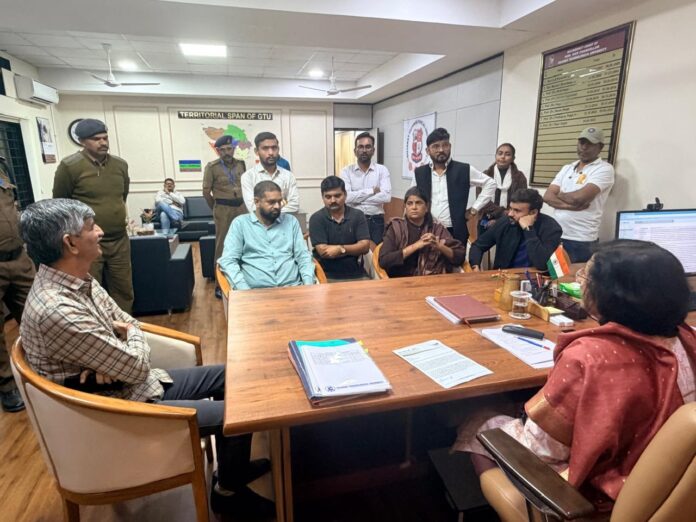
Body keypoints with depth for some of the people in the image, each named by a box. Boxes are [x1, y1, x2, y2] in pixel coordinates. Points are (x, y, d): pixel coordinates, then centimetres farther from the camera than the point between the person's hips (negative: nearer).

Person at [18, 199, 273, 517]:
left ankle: (232, 465, 32)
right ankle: (229, 492, 20)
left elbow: (127, 324, 7)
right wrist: (134, 337, -3)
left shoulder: (79, 280, -1)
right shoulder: (57, 311, -31)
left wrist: (115, 362, -15)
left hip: (128, 383, 9)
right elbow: (137, 366, -25)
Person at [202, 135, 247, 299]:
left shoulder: (241, 164, 7)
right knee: (222, 246, 1)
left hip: (241, 207, 4)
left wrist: (242, 203, 13)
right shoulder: (212, 167, -5)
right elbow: (206, 191, -1)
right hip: (223, 209, -4)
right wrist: (216, 209, 6)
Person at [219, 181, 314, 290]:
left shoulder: (291, 221, 15)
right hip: (257, 290, -1)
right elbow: (228, 260, 0)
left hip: (293, 287, 2)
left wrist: (309, 285, -6)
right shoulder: (240, 223, 7)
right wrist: (245, 291, -14)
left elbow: (303, 256, 11)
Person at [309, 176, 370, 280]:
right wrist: (354, 249, -7)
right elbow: (322, 251, -11)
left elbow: (365, 246, -3)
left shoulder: (357, 215, 4)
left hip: (355, 274, 2)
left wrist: (341, 249, -17)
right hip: (327, 275, -2)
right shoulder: (316, 219, -2)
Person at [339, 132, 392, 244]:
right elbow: (346, 197, -14)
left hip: (376, 221, 1)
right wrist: (372, 191, -11)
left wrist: (357, 198, -12)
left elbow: (386, 196, -12)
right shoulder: (346, 171, 1)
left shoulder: (382, 170, 2)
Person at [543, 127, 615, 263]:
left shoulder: (604, 169, -5)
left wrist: (558, 195, 0)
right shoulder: (567, 168, 14)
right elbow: (547, 197, 2)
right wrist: (569, 205, -14)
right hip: (556, 235, 6)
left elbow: (579, 197, -19)